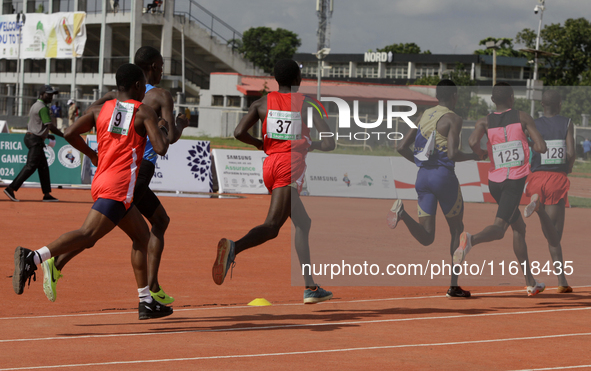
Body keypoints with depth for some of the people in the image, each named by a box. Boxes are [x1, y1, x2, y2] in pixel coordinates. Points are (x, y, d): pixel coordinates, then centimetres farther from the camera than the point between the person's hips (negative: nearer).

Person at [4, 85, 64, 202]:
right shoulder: (43, 108, -14)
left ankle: (47, 194, 13)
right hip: (35, 140, -11)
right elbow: (51, 127, -20)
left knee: (43, 166, 12)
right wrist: (64, 135, -12)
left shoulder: (35, 105, 17)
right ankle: (11, 188, -19)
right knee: (31, 165, -14)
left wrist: (47, 135, 23)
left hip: (31, 137, 11)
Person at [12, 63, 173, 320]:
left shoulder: (100, 110, 14)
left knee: (142, 236, 19)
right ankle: (33, 258, -38)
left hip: (102, 180, 8)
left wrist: (92, 155, 19)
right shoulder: (144, 113, 0)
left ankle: (146, 301, 20)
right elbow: (160, 148, -10)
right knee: (87, 234, -20)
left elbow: (70, 134, 4)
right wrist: (163, 128, 11)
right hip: (119, 185, -8)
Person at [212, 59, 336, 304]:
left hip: (270, 165, 5)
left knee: (302, 223, 19)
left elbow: (239, 133, -2)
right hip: (291, 166, -5)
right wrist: (312, 145, 20)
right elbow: (329, 144, -2)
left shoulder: (262, 103, 11)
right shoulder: (307, 105, 4)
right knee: (272, 226, -17)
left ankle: (310, 286, 18)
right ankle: (233, 247, -46)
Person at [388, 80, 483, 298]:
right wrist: (473, 156, 0)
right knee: (457, 230, 14)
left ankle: (402, 212, -27)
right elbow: (452, 154, -18)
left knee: (426, 238, 2)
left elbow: (402, 147, 13)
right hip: (444, 176, -5)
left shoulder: (425, 116, 14)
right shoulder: (453, 119, -6)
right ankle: (454, 286, 14)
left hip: (423, 176, 5)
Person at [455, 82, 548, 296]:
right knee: (499, 228, -15)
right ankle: (471, 240, -49)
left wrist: (480, 152, 4)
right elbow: (541, 148, -7)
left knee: (519, 228, 18)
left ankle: (530, 283, 20)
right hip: (516, 182, -5)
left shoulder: (485, 122, 2)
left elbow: (472, 142, -19)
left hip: (495, 182, 5)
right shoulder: (522, 118, -2)